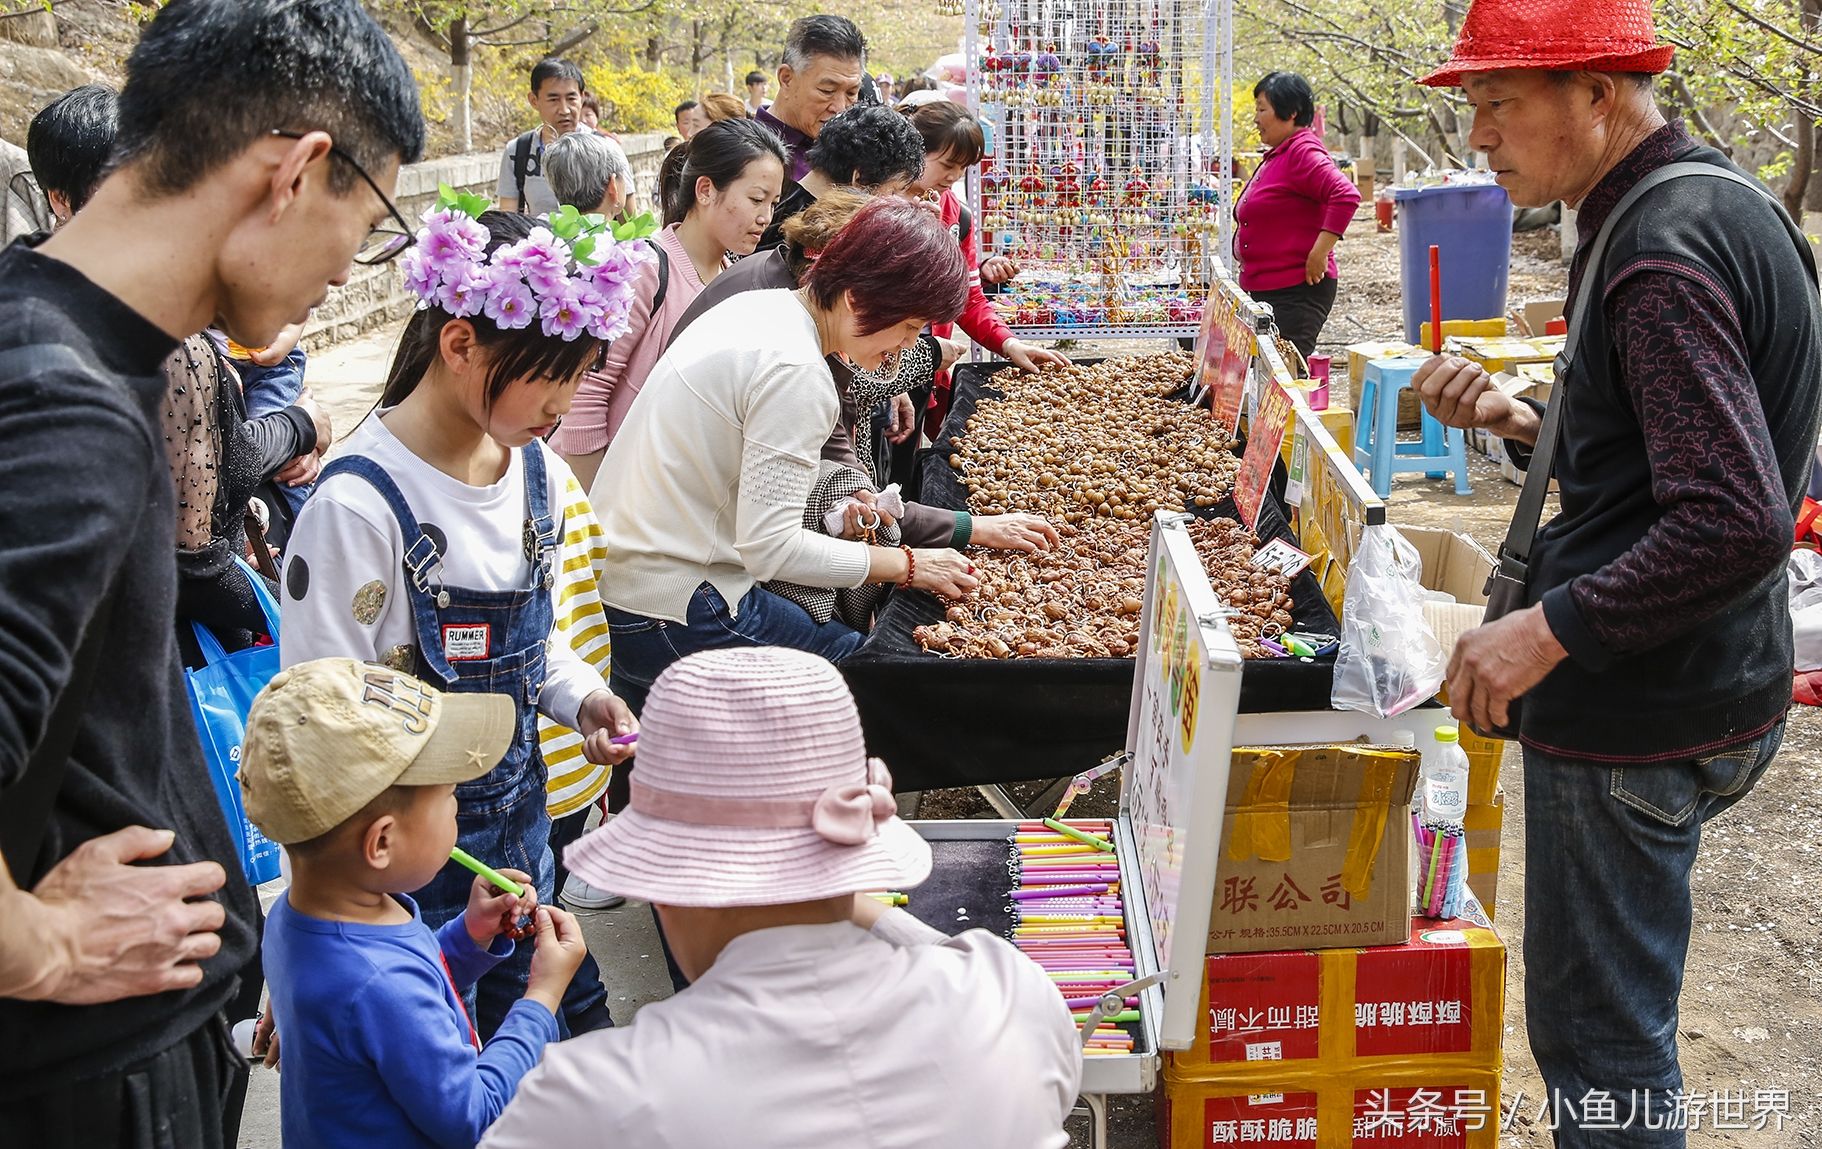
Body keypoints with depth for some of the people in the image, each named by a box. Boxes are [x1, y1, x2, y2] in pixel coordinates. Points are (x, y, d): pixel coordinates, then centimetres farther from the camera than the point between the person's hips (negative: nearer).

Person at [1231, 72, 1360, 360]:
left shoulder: (1304, 153, -13)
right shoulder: (1277, 156, 18)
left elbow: (1346, 195, -27)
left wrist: (1319, 255, -26)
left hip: (1298, 291, -10)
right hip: (1265, 290, 10)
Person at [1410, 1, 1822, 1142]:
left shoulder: (1663, 255, -22)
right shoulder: (1717, 204, 11)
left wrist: (1548, 629, -23)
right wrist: (1526, 421, 6)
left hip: (1637, 712, -10)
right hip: (1706, 684, 10)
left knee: (1598, 1035, 2)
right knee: (1618, 1012, 23)